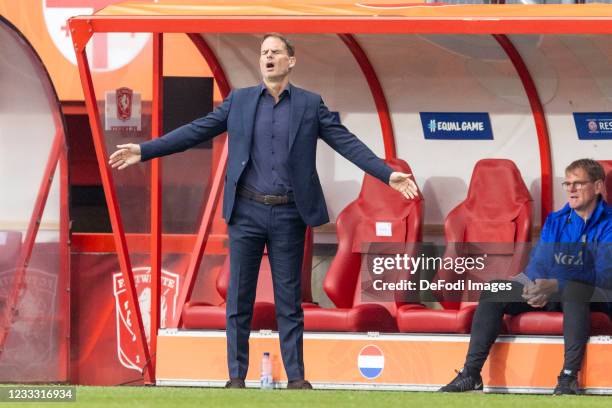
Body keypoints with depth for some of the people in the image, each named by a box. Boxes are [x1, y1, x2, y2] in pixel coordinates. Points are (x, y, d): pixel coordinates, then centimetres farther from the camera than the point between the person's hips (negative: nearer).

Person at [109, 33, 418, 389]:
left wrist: (388, 174, -13)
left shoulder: (310, 105, 3)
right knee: (239, 298, 2)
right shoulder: (239, 101, 6)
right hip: (247, 211, 1)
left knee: (289, 300, 3)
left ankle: (296, 377, 8)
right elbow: (196, 132, 4)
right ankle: (237, 376, 8)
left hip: (289, 214, -1)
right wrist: (144, 150, -3)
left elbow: (347, 143, -2)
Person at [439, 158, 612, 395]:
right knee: (494, 290, -12)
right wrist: (537, 288, -17)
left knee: (575, 289, -40)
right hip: (546, 290, 6)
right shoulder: (555, 221, 13)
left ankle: (569, 376, -42)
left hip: (593, 298, -6)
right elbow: (537, 262, 9)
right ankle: (471, 373, -17)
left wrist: (555, 286, -30)